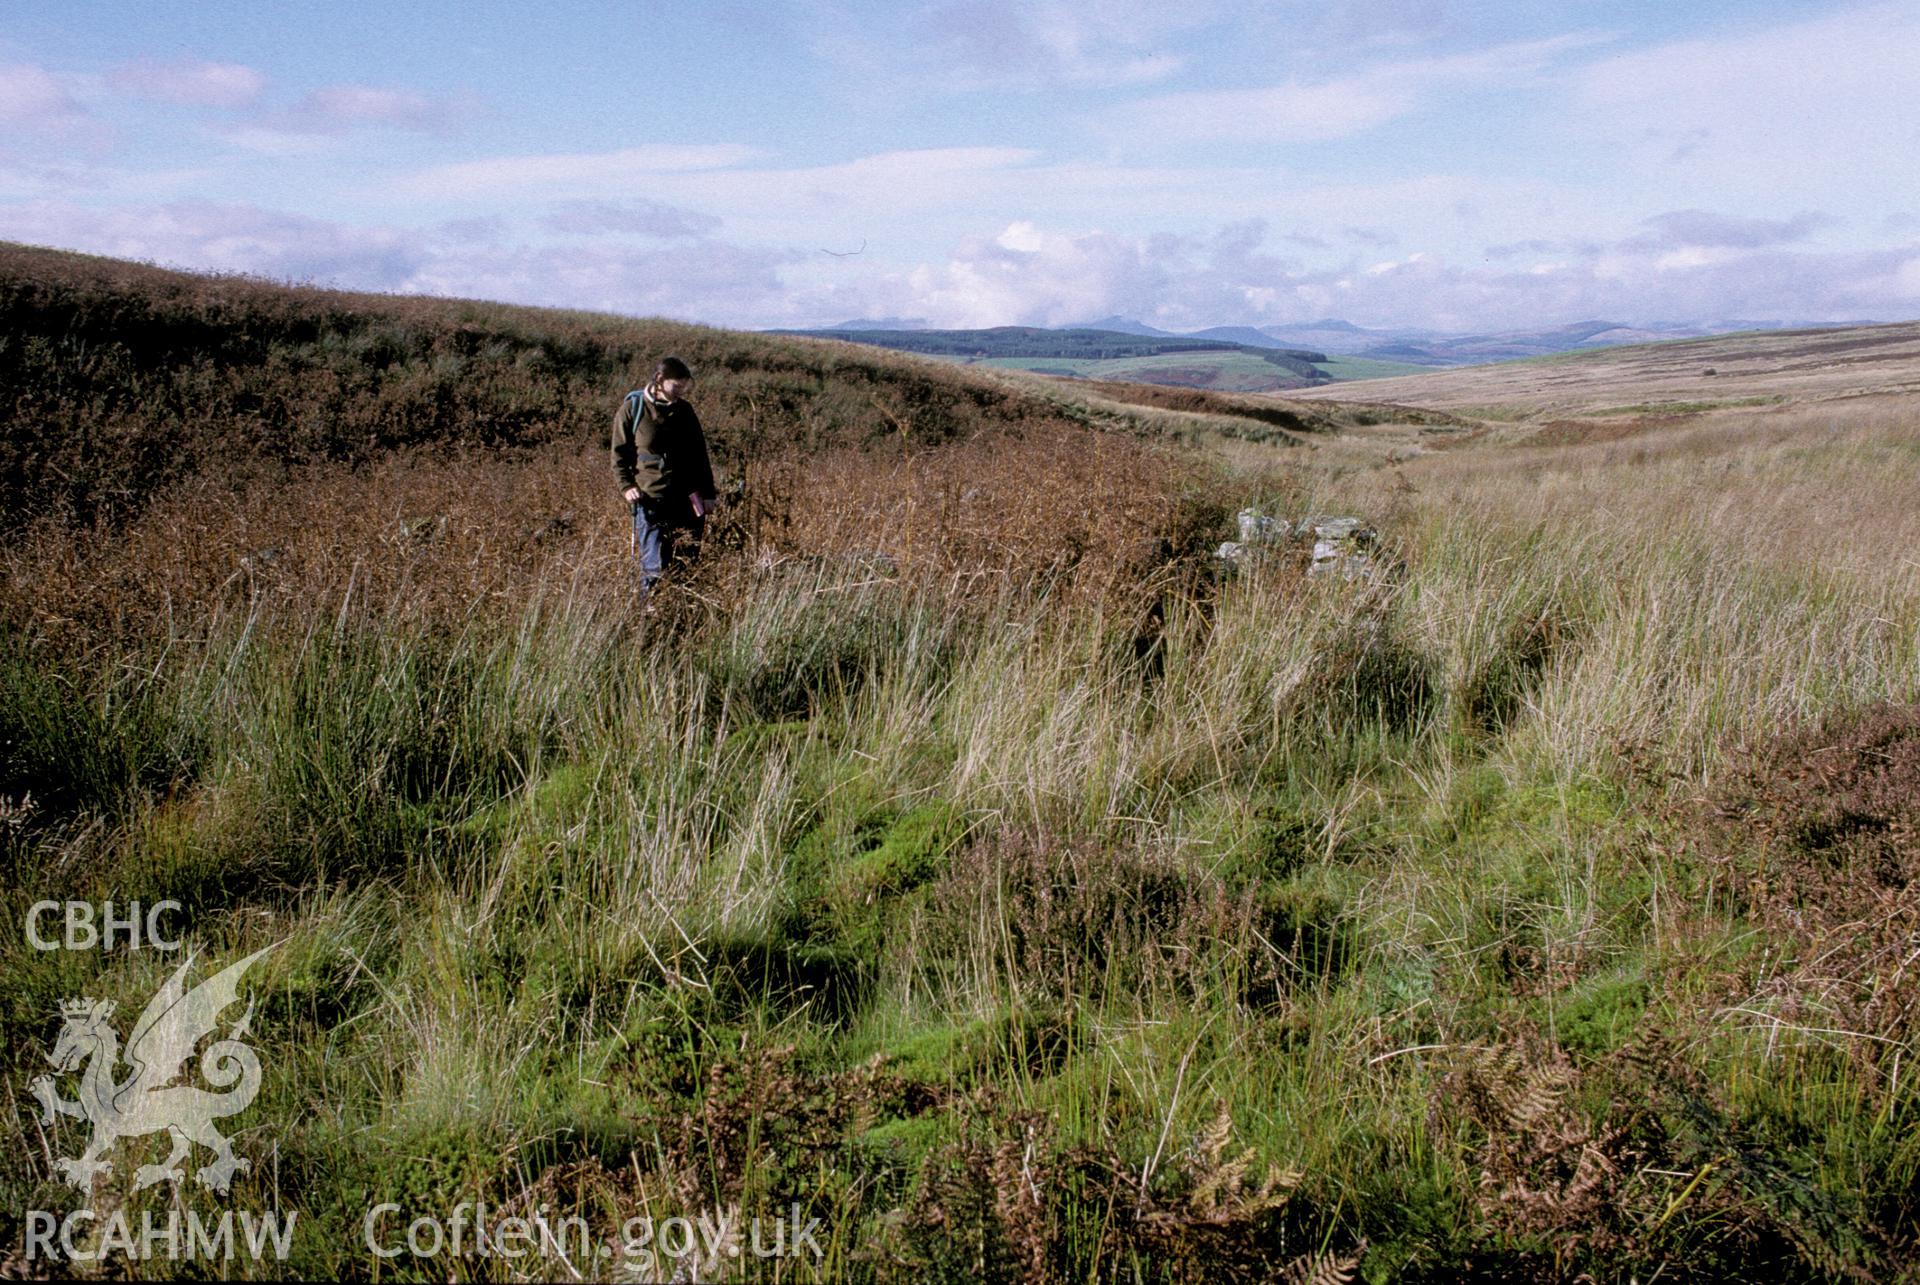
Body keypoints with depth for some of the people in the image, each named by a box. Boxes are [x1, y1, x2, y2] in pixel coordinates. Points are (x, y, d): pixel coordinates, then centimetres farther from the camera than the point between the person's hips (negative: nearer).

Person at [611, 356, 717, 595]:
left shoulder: (684, 409, 9)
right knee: (654, 566, -4)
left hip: (687, 500, 4)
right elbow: (620, 454, 3)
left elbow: (700, 454, 14)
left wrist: (708, 493, 10)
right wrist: (626, 486, -11)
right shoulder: (632, 408, -1)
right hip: (650, 500, -3)